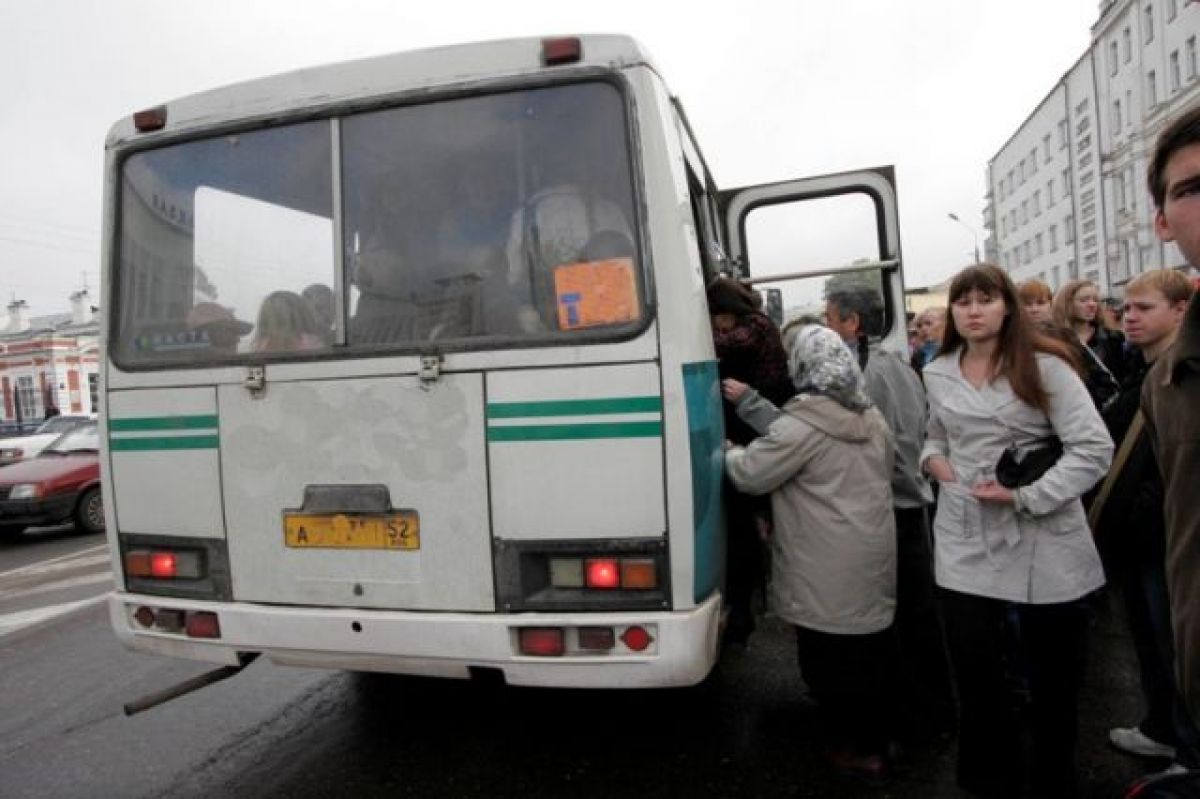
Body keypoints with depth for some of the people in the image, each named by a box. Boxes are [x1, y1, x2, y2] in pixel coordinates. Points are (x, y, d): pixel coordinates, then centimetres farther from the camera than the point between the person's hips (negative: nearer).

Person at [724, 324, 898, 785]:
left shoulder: (802, 425, -18)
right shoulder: (872, 418, 8)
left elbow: (750, 474, -14)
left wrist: (729, 452, 9)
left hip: (830, 576, -8)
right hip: (874, 562, 8)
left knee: (830, 664, 8)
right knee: (870, 656, 19)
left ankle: (857, 749, 21)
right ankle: (874, 742, 34)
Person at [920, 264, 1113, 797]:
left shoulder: (1044, 366, -6)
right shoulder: (937, 374, 8)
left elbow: (1094, 449, -11)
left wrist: (1026, 496, -19)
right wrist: (932, 458, 2)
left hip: (1044, 539, -2)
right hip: (966, 539, 3)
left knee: (1054, 674, 13)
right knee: (974, 669, 8)